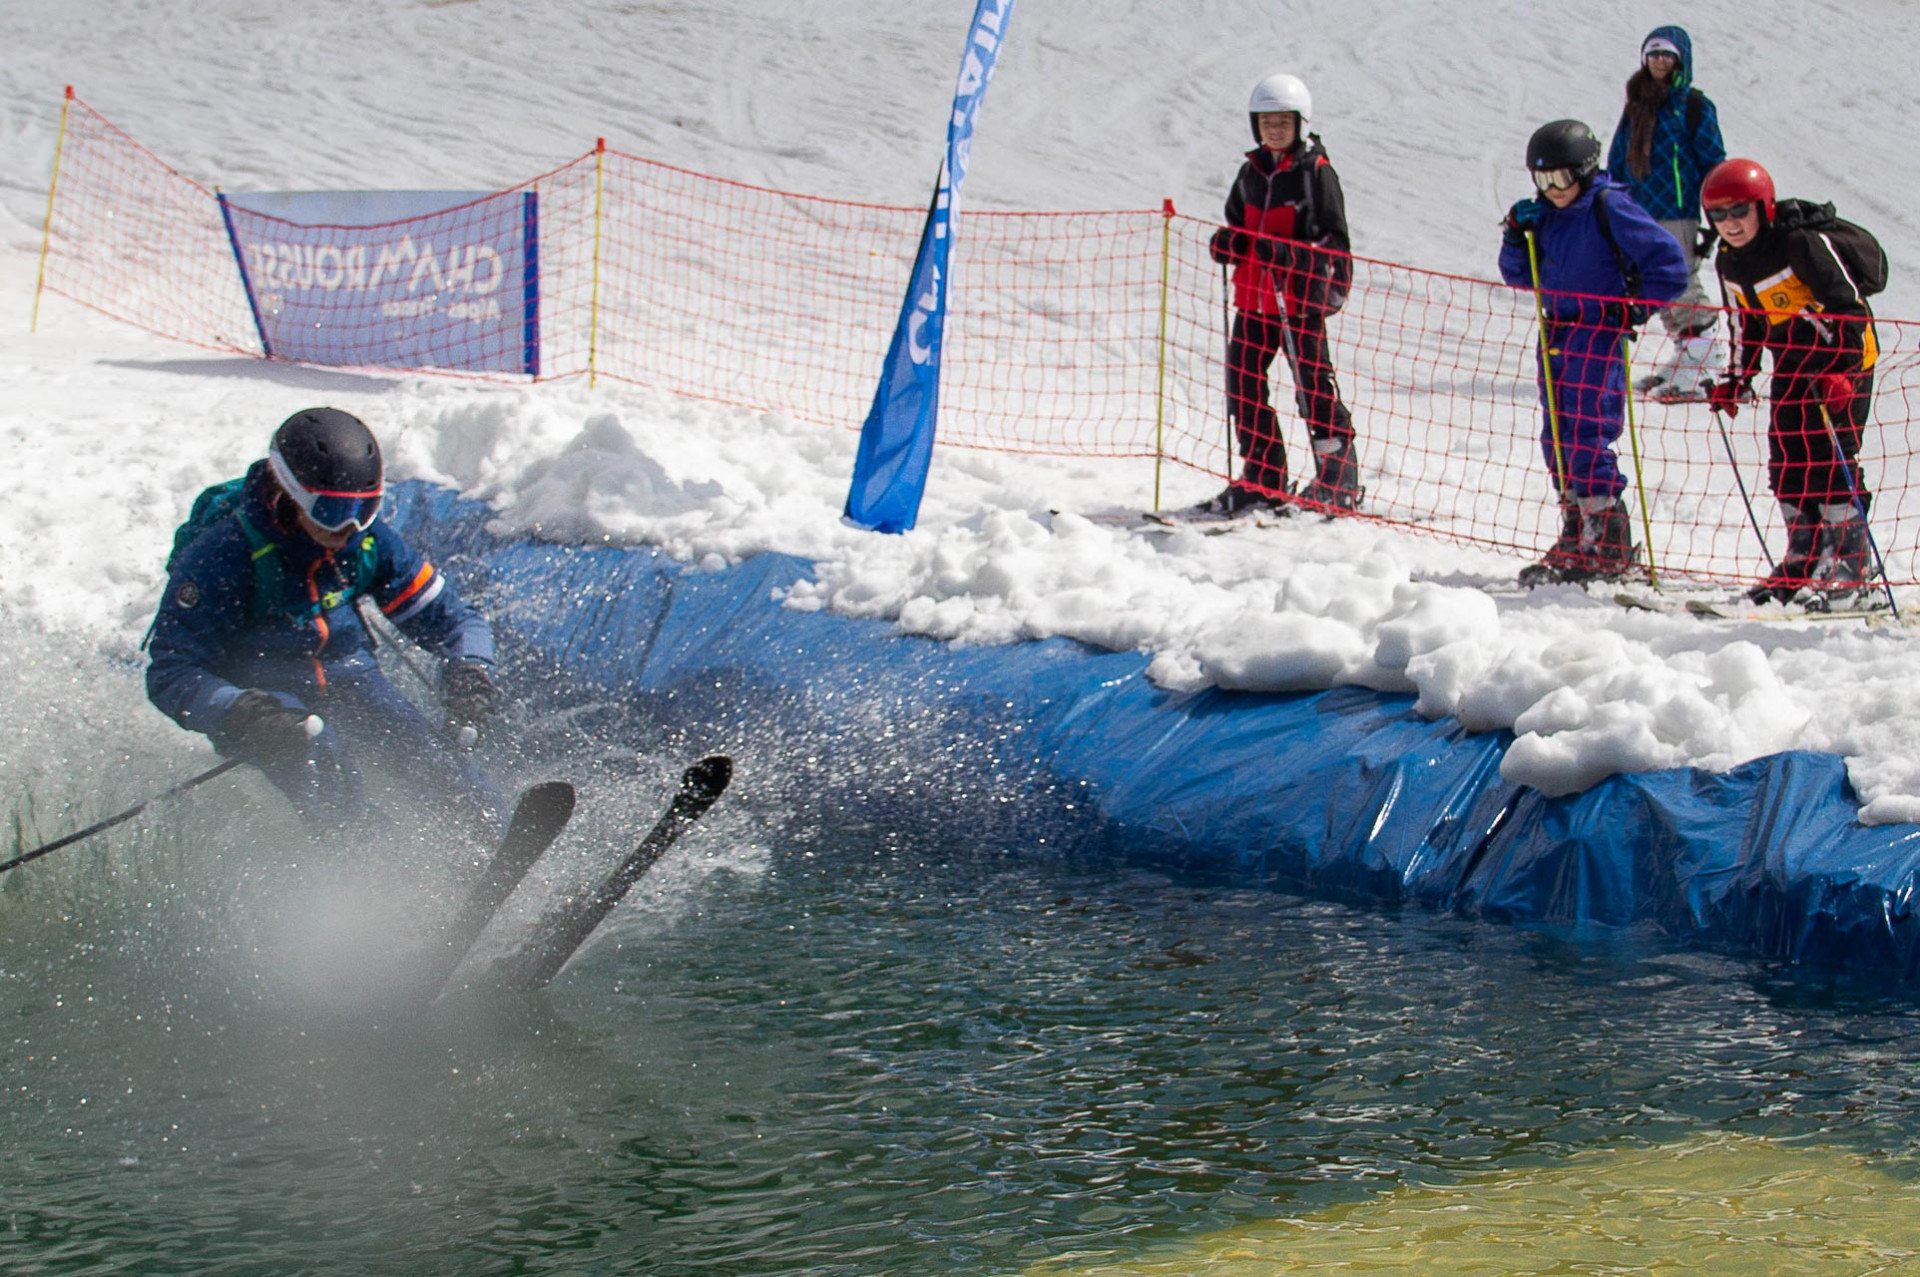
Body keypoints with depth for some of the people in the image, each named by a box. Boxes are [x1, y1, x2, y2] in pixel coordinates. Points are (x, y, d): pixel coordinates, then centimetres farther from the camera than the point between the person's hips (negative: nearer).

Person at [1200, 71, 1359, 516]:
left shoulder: (1317, 174, -5)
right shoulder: (1252, 172, 14)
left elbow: (1333, 243, -7)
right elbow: (1236, 226, 25)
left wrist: (1287, 254, -23)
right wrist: (1226, 242, 1)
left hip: (1302, 298, -7)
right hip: (1253, 296, 7)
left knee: (1313, 382, -6)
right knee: (1243, 381, 6)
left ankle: (1339, 480, 4)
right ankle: (1262, 478, 17)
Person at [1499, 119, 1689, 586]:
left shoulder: (1609, 207, -10)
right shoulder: (1547, 214, 12)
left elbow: (1668, 263, -11)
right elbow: (1522, 277, 19)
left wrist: (1636, 309, -11)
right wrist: (1518, 235, 3)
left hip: (1598, 335, -8)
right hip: (1556, 335, 8)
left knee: (1586, 439, -13)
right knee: (1557, 439, 9)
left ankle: (1609, 545, -9)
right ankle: (1576, 538, 17)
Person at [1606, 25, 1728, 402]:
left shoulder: (1693, 106, -2)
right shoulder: (1637, 105, 15)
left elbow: (1712, 162, -3)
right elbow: (1618, 160, 20)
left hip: (1677, 212, -6)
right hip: (1640, 212, 6)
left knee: (1681, 286, -9)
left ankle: (1698, 372, -6)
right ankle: (1682, 355, 15)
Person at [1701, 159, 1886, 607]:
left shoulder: (1805, 243, -20)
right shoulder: (1730, 261, 3)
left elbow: (1849, 306, -21)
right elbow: (1747, 327, 16)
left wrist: (1841, 370, -28)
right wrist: (1736, 381, 10)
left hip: (1844, 360, -8)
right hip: (1791, 365, 8)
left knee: (1831, 460, -13)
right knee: (1785, 463, 5)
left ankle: (1849, 566, -8)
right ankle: (1804, 559, 16)